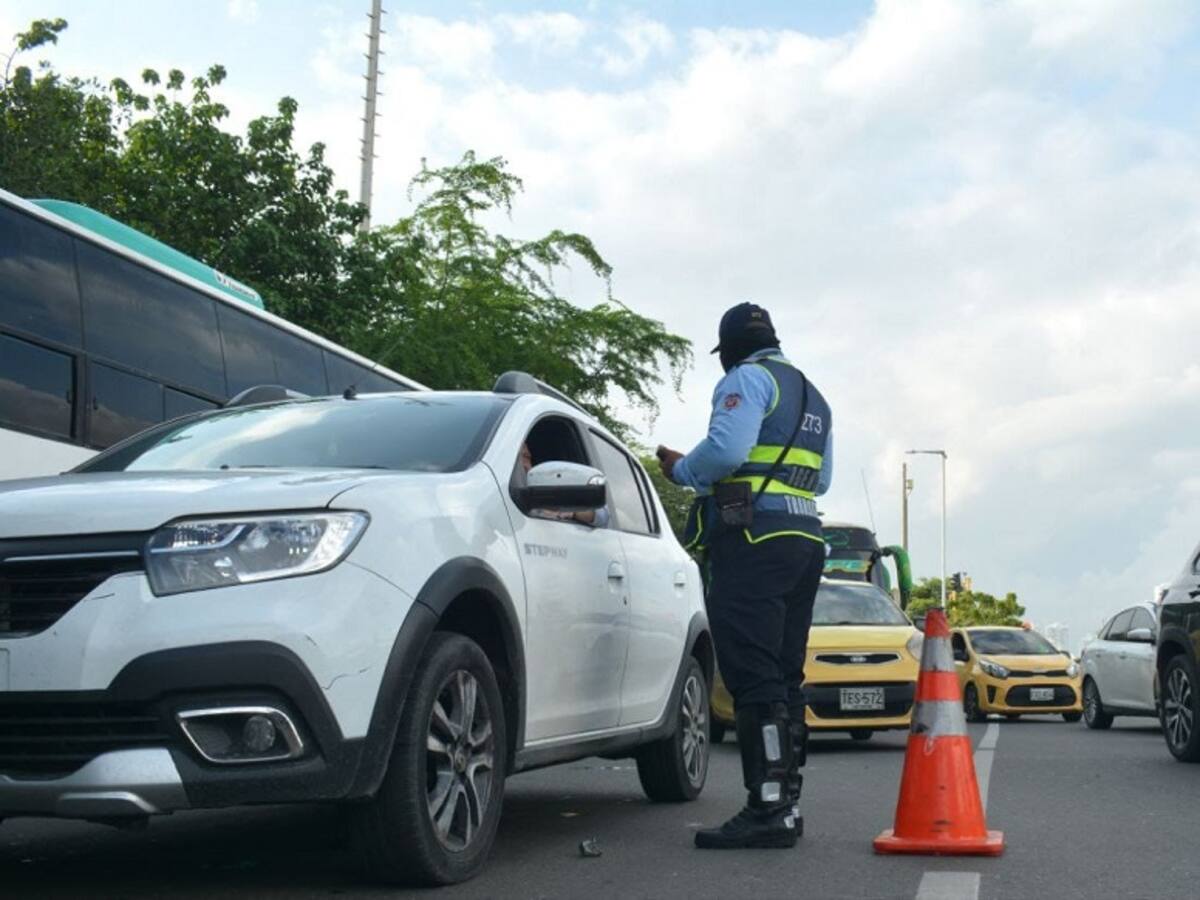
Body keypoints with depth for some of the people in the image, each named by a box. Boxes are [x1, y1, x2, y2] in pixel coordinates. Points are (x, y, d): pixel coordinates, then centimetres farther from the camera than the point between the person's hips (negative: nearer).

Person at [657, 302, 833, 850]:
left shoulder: (748, 378, -3)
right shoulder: (812, 397, 25)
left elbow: (726, 450, -19)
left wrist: (680, 469, -2)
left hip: (754, 538, -9)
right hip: (805, 537, 9)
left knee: (753, 675, -12)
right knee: (783, 676, 11)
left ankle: (768, 809, -16)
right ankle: (785, 805, 13)